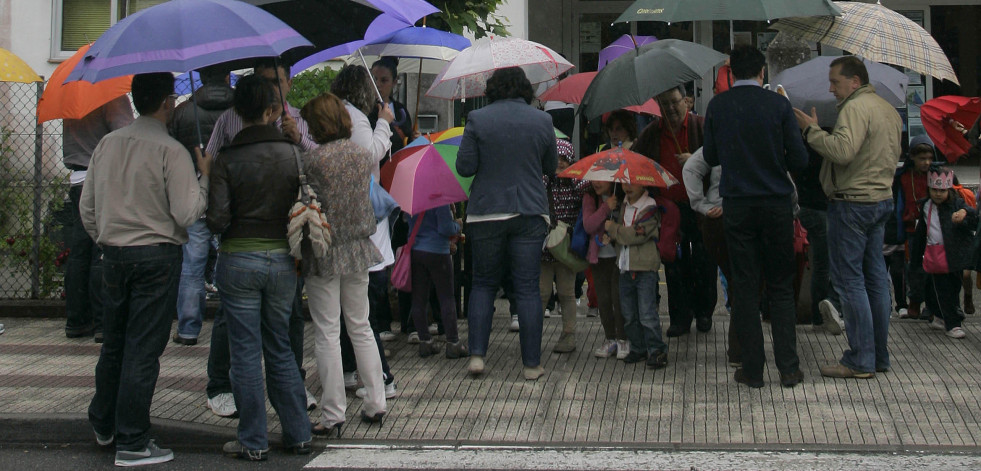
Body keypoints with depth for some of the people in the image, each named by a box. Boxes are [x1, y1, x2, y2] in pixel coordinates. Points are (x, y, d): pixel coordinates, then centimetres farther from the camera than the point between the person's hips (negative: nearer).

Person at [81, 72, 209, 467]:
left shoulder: (107, 144, 6)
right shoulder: (170, 151, -14)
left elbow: (87, 208, 11)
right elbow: (187, 214, -15)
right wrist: (204, 176, -2)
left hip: (114, 256, 6)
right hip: (157, 258, -6)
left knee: (113, 343, 20)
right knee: (143, 350, -1)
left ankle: (103, 424, 34)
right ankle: (132, 443, 4)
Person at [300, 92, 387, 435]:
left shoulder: (313, 160, -15)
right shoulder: (362, 155, 3)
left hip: (324, 253, -6)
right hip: (360, 250, 6)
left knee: (327, 334, 1)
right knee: (361, 327, 16)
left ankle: (333, 415, 3)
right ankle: (375, 404, 20)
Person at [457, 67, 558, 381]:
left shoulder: (477, 119, -4)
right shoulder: (541, 120, 2)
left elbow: (464, 167, -4)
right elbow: (551, 168, 11)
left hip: (486, 213, 0)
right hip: (530, 214, 1)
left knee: (483, 283, 12)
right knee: (527, 288, 3)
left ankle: (477, 355, 3)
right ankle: (532, 364, 6)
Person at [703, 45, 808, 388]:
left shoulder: (717, 106, -1)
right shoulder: (778, 105, -5)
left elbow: (710, 157, 8)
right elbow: (799, 160, -4)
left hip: (736, 205, 1)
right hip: (777, 203, -1)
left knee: (744, 286, 6)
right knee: (781, 286, 8)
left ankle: (752, 369, 6)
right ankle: (788, 368, 6)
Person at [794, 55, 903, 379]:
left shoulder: (855, 108, -15)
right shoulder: (889, 110, 17)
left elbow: (842, 150, -28)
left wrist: (811, 130, -16)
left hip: (853, 203, -10)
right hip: (882, 199, 10)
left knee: (849, 280, -6)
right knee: (875, 277, 12)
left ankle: (860, 361, -5)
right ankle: (880, 356, 17)